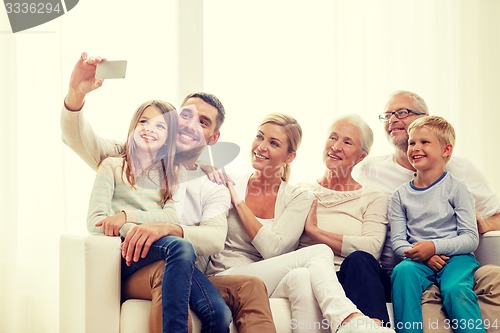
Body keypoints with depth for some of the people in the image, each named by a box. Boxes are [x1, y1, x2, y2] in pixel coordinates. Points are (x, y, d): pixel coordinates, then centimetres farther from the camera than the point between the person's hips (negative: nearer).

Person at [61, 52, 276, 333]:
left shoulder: (214, 191, 17)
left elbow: (215, 239, -4)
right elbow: (78, 139, 4)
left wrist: (168, 229, -25)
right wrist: (76, 94, -18)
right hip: (130, 275, -2)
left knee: (251, 287, -27)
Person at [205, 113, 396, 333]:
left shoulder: (299, 197, 9)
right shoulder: (227, 187, 9)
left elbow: (272, 248, -8)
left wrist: (238, 201, -4)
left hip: (271, 284, 2)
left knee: (301, 278, -39)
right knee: (319, 252, -27)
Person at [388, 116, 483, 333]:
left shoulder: (456, 188, 5)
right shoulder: (401, 195, 13)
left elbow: (471, 238, -2)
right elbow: (397, 241, 7)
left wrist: (434, 247, -17)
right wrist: (423, 255, -13)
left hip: (455, 257, -2)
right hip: (418, 259, 2)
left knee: (455, 288, -34)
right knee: (402, 271, -32)